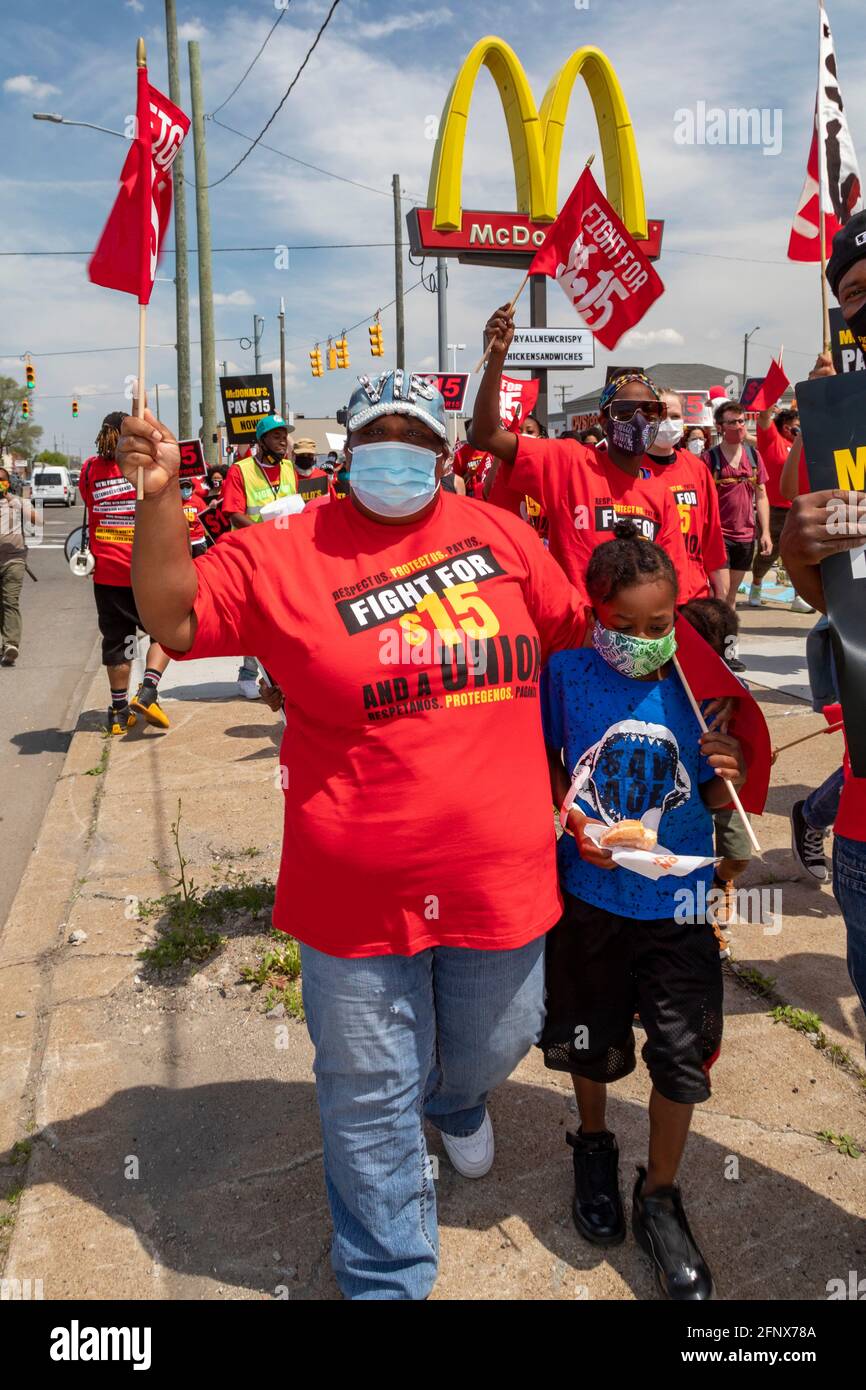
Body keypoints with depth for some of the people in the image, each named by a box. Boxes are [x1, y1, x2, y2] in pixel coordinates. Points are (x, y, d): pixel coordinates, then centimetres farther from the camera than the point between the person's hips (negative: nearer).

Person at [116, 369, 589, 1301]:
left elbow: (574, 628, 14)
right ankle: (386, 1279, 41)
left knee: (493, 1045, 27)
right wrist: (160, 497, -21)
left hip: (500, 876, 3)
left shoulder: (501, 535, 1)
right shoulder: (285, 555, -7)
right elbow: (173, 615, -9)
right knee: (371, 1099, 15)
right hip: (359, 896, -2)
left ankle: (455, 1100, 67)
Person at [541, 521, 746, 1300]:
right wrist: (572, 820, -18)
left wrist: (728, 777, -21)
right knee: (591, 1043, 17)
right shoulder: (567, 675, -11)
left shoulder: (697, 683, -7)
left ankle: (660, 1197, 31)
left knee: (684, 1056, 4)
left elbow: (713, 801, 2)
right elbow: (545, 763, 0)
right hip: (591, 895, 0)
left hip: (678, 902, 1)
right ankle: (595, 1146, 50)